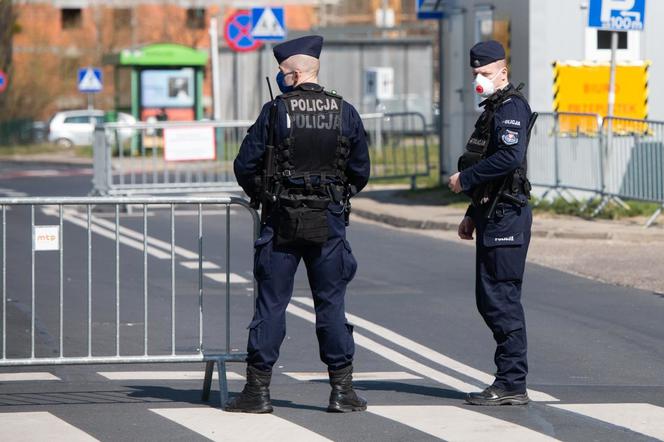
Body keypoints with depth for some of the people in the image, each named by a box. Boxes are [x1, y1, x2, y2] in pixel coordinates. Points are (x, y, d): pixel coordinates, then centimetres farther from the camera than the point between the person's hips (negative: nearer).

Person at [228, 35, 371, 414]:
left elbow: (245, 166, -5)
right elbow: (361, 172, 6)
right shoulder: (345, 113, 1)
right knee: (331, 304, 6)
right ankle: (342, 389, 5)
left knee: (271, 304, 3)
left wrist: (262, 196, 15)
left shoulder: (276, 112, -7)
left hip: (282, 221, -2)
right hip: (330, 222, 2)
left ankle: (259, 389, 4)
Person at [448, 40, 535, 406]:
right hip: (493, 215, 11)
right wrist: (472, 214, 24)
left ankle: (512, 385, -8)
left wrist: (465, 178, -18)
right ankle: (509, 380, 16)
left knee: (501, 299, -10)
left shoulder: (511, 107, -12)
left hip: (506, 217, -11)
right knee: (489, 300, 12)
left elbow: (510, 157, -28)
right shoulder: (494, 108, 21)